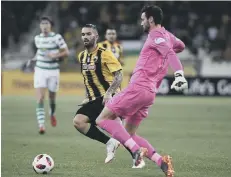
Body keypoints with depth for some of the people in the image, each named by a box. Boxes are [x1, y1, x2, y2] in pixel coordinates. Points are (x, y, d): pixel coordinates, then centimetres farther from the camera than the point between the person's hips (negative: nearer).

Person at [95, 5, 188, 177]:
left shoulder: (155, 35, -7)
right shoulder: (167, 35, 19)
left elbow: (170, 53, -26)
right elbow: (181, 46, 41)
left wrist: (179, 74, -41)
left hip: (138, 88, -9)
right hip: (150, 93, 9)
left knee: (103, 119, -6)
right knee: (129, 133, 15)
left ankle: (136, 149, -22)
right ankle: (161, 161, -4)